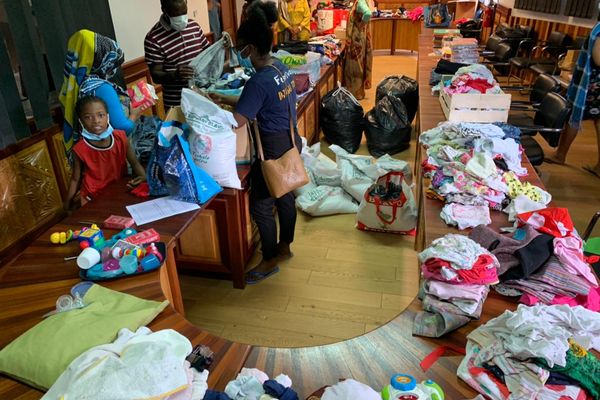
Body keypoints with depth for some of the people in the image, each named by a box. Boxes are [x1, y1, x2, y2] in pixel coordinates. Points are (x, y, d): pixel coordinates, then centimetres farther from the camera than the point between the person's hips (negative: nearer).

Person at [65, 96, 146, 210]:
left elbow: (134, 163, 2)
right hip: (93, 198, -2)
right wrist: (68, 204, 2)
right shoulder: (81, 149, -10)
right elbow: (75, 179, 1)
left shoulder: (120, 138, -7)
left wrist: (143, 176, -19)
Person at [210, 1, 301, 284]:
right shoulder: (280, 67, 2)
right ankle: (285, 246, 41)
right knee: (285, 197, 22)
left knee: (260, 206, 7)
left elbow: (236, 122, -24)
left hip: (274, 150, -9)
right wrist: (225, 99, 11)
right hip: (291, 143, 9)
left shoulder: (258, 82, -26)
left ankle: (270, 261, 22)